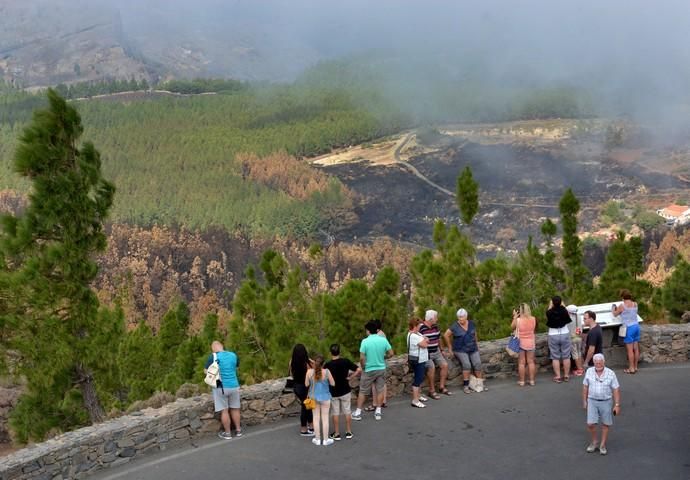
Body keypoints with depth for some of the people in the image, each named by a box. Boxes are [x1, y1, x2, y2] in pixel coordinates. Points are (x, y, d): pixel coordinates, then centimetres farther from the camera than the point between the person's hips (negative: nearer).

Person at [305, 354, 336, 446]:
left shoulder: (309, 372, -14)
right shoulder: (326, 372, -18)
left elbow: (306, 384, -4)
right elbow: (332, 383, -9)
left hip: (314, 397, 2)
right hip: (325, 397, -2)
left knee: (316, 417, 14)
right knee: (325, 418, 10)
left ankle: (317, 439, 21)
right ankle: (325, 440, 17)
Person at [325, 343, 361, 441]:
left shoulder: (328, 365, -15)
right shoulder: (346, 361, -11)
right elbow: (359, 370, -13)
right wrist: (350, 377, -5)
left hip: (333, 392, -1)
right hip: (345, 391, 1)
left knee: (335, 413, 10)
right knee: (347, 412, 13)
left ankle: (336, 434, 15)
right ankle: (349, 432, 19)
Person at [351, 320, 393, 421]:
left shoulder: (365, 341, -16)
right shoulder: (383, 340, -7)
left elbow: (362, 358, -17)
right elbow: (391, 353, -1)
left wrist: (363, 367, 0)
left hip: (369, 370, -2)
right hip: (381, 369, 3)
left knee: (363, 391, 9)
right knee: (380, 390, 14)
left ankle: (358, 413, 16)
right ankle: (378, 412, 19)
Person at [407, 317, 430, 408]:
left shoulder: (417, 333, 10)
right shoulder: (413, 336, -23)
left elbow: (426, 341, 11)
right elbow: (424, 345, -24)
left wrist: (424, 340, -11)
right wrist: (425, 340, -3)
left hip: (421, 360, 11)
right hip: (417, 361, -11)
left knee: (420, 379, 20)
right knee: (417, 380, -9)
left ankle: (417, 396, 32)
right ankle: (415, 401, -7)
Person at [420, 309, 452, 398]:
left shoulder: (435, 326, 7)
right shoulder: (421, 328, -17)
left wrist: (441, 350, 18)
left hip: (436, 352, 8)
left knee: (445, 365, -5)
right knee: (431, 367, -25)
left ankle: (442, 387, 9)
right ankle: (432, 390, -13)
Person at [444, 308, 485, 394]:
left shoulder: (471, 323, 4)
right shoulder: (455, 326, -7)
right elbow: (446, 335, 0)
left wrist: (477, 344, 19)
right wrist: (450, 347, 3)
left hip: (473, 349, 4)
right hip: (461, 350, -4)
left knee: (478, 364, -13)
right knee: (466, 364, -24)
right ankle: (465, 386, -16)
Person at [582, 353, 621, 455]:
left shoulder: (610, 373, -10)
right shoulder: (589, 371, -4)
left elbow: (616, 389, -7)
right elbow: (585, 387, 5)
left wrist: (617, 405, -10)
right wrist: (584, 401, 6)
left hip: (606, 402, -1)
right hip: (592, 401, 1)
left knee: (605, 424, 9)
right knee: (590, 424, -5)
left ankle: (603, 445, 25)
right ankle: (593, 441, 20)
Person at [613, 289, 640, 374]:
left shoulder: (622, 306, -11)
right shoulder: (635, 304, 5)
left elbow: (615, 314, 4)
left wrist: (614, 308, 24)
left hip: (629, 328, -6)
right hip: (636, 326, 6)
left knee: (630, 349, 0)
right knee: (636, 348, 11)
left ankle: (631, 368, 4)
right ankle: (635, 367, 19)